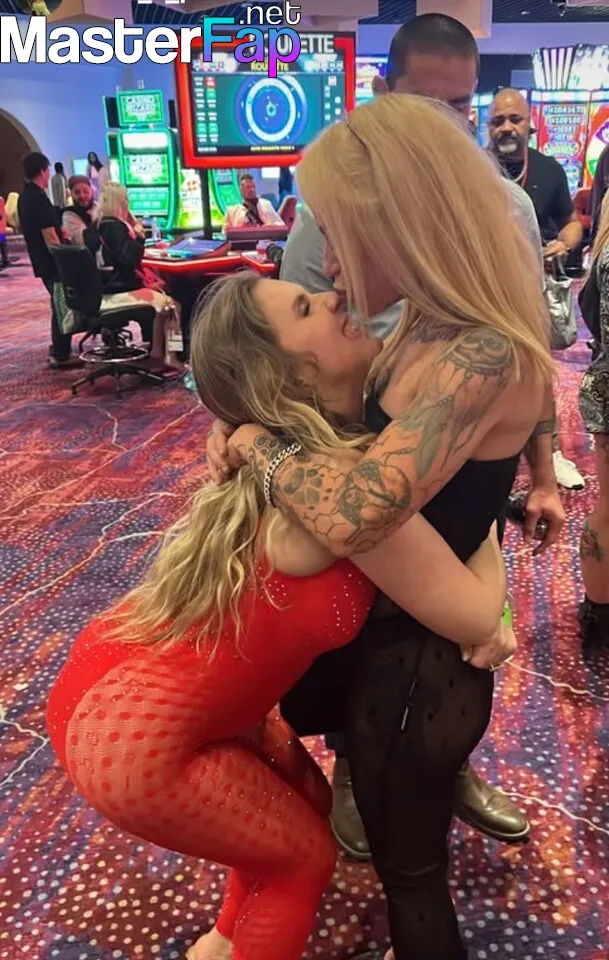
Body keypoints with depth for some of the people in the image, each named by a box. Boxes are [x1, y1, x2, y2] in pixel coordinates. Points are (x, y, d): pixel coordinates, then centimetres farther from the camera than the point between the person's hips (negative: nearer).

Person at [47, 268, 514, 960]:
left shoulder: (288, 455, 1)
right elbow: (472, 616, -20)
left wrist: (483, 617, -6)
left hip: (130, 677, 8)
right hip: (129, 739, -8)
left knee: (308, 802, 23)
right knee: (305, 853, 14)